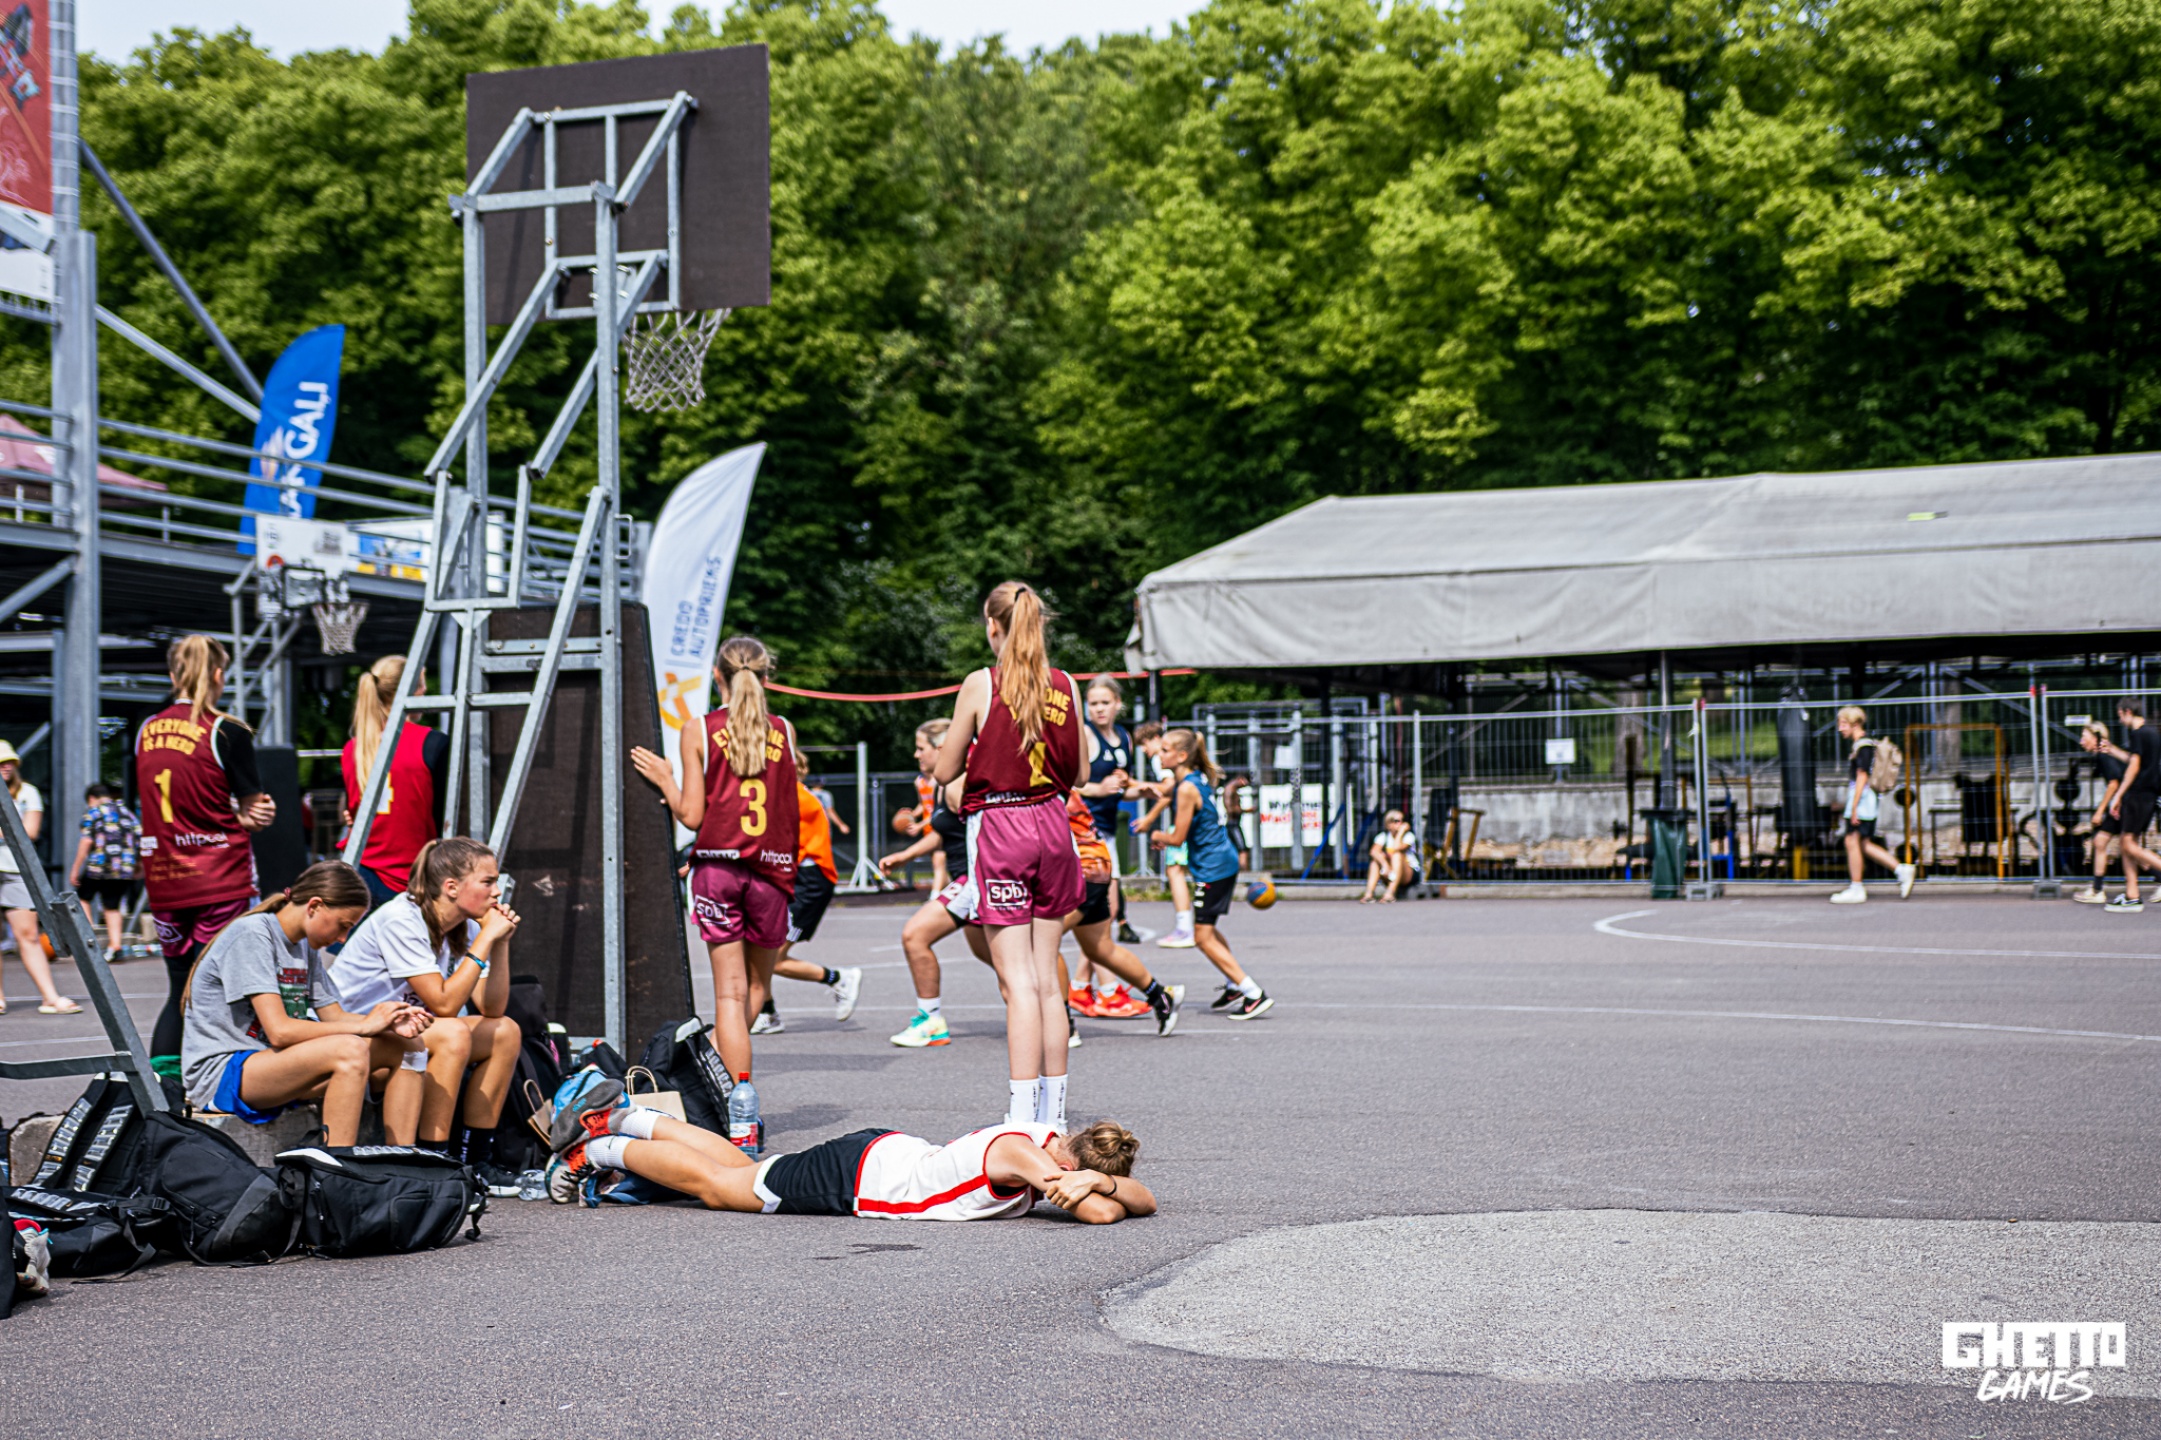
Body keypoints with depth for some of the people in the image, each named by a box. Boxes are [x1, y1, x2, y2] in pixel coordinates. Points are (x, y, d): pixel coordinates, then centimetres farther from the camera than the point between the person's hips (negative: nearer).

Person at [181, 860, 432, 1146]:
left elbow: (334, 1016, 11)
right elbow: (280, 1031, -22)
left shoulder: (307, 946, 13)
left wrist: (390, 1024, -8)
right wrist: (363, 1026, -18)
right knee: (349, 1050, -32)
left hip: (273, 1063, 9)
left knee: (400, 1047, -1)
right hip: (222, 1074, -9)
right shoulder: (252, 935, -14)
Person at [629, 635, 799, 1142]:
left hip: (717, 866, -1)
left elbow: (692, 816, -1)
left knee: (730, 991, -1)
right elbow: (790, 811, 9)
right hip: (772, 868, 1)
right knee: (758, 982, 15)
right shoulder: (784, 731, 7)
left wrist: (664, 779, 14)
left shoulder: (698, 733, 1)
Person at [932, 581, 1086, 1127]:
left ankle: (1022, 1119, -12)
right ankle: (1053, 1117, 14)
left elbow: (944, 771, -1)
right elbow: (1079, 772, 12)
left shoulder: (981, 685, -7)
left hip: (999, 826, -5)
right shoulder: (1065, 686, 5)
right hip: (1052, 824, 5)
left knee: (1019, 980, -8)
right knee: (1048, 978, 10)